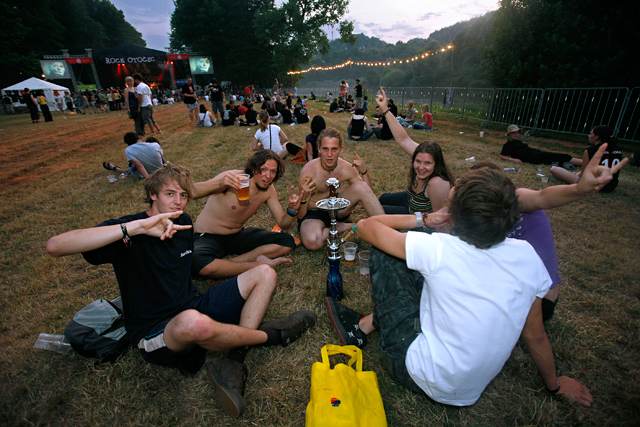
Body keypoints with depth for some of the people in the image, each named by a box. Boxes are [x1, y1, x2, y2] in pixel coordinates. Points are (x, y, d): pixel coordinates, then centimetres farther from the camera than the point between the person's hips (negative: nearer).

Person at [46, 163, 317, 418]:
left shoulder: (184, 222, 8)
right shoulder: (129, 232, -12)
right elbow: (55, 246, -28)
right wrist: (137, 227, -34)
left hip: (195, 306, 7)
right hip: (156, 332, -7)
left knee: (265, 274, -2)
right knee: (193, 322, -44)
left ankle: (234, 363, -20)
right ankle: (270, 335, -13)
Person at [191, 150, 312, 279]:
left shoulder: (269, 190, -3)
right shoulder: (234, 178, -21)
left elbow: (283, 224, 0)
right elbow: (192, 192, -31)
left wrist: (292, 210, -22)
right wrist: (220, 183, -50)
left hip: (238, 235, 6)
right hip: (207, 238, -5)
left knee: (288, 242, -8)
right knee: (198, 263, -39)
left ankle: (225, 264, -18)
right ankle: (258, 265, -20)